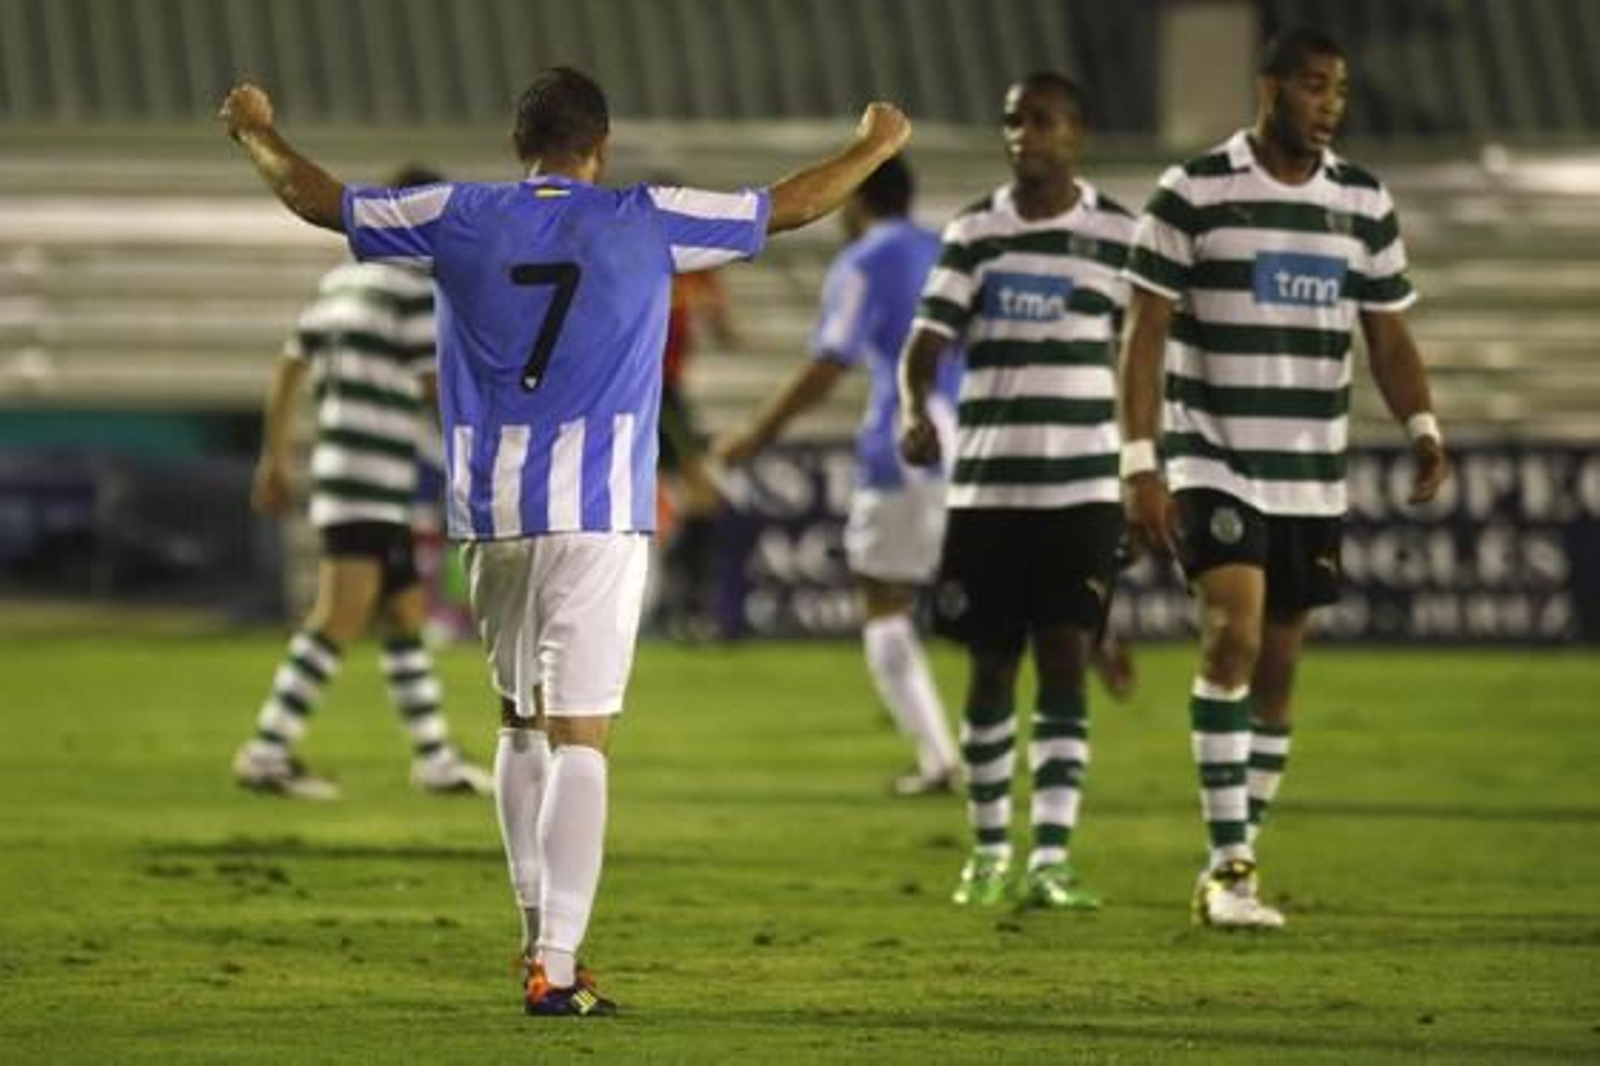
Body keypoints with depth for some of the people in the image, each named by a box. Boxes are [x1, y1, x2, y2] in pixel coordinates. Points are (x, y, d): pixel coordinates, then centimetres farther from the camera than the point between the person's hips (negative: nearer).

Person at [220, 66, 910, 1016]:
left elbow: (317, 198, 16)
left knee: (522, 723, 20)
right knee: (580, 741, -7)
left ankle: (542, 933, 24)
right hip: (599, 516, -3)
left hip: (493, 514, 3)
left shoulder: (459, 220, 4)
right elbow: (789, 207, 10)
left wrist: (259, 134, 36)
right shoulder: (647, 222, 0)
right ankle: (557, 969, -15)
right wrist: (877, 146, 28)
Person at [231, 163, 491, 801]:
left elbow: (289, 370, 17)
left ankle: (435, 758, 18)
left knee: (407, 616, 14)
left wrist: (273, 459, 21)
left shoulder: (340, 281, 17)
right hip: (373, 486, -10)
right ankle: (267, 753, -18)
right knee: (340, 620, -13)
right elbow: (440, 389, -10)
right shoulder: (416, 287, -9)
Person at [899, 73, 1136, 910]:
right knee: (990, 669, 8)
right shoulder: (973, 234, 4)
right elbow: (927, 340, -4)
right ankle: (989, 849, 21)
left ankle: (1051, 859, -13)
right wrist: (915, 411, -25)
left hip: (1082, 490, -2)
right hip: (986, 486, 2)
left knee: (1064, 667, -9)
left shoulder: (1117, 236, 2)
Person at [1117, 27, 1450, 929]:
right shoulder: (1194, 195, -6)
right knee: (1234, 634, -21)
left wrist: (1424, 428, -8)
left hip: (1314, 477, 5)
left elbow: (1389, 338, 10)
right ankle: (1230, 864, -19)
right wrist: (1142, 464, -12)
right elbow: (1146, 336, -5)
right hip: (1213, 463, -5)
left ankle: (1236, 867, 18)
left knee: (1280, 666, 7)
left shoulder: (1365, 204, 6)